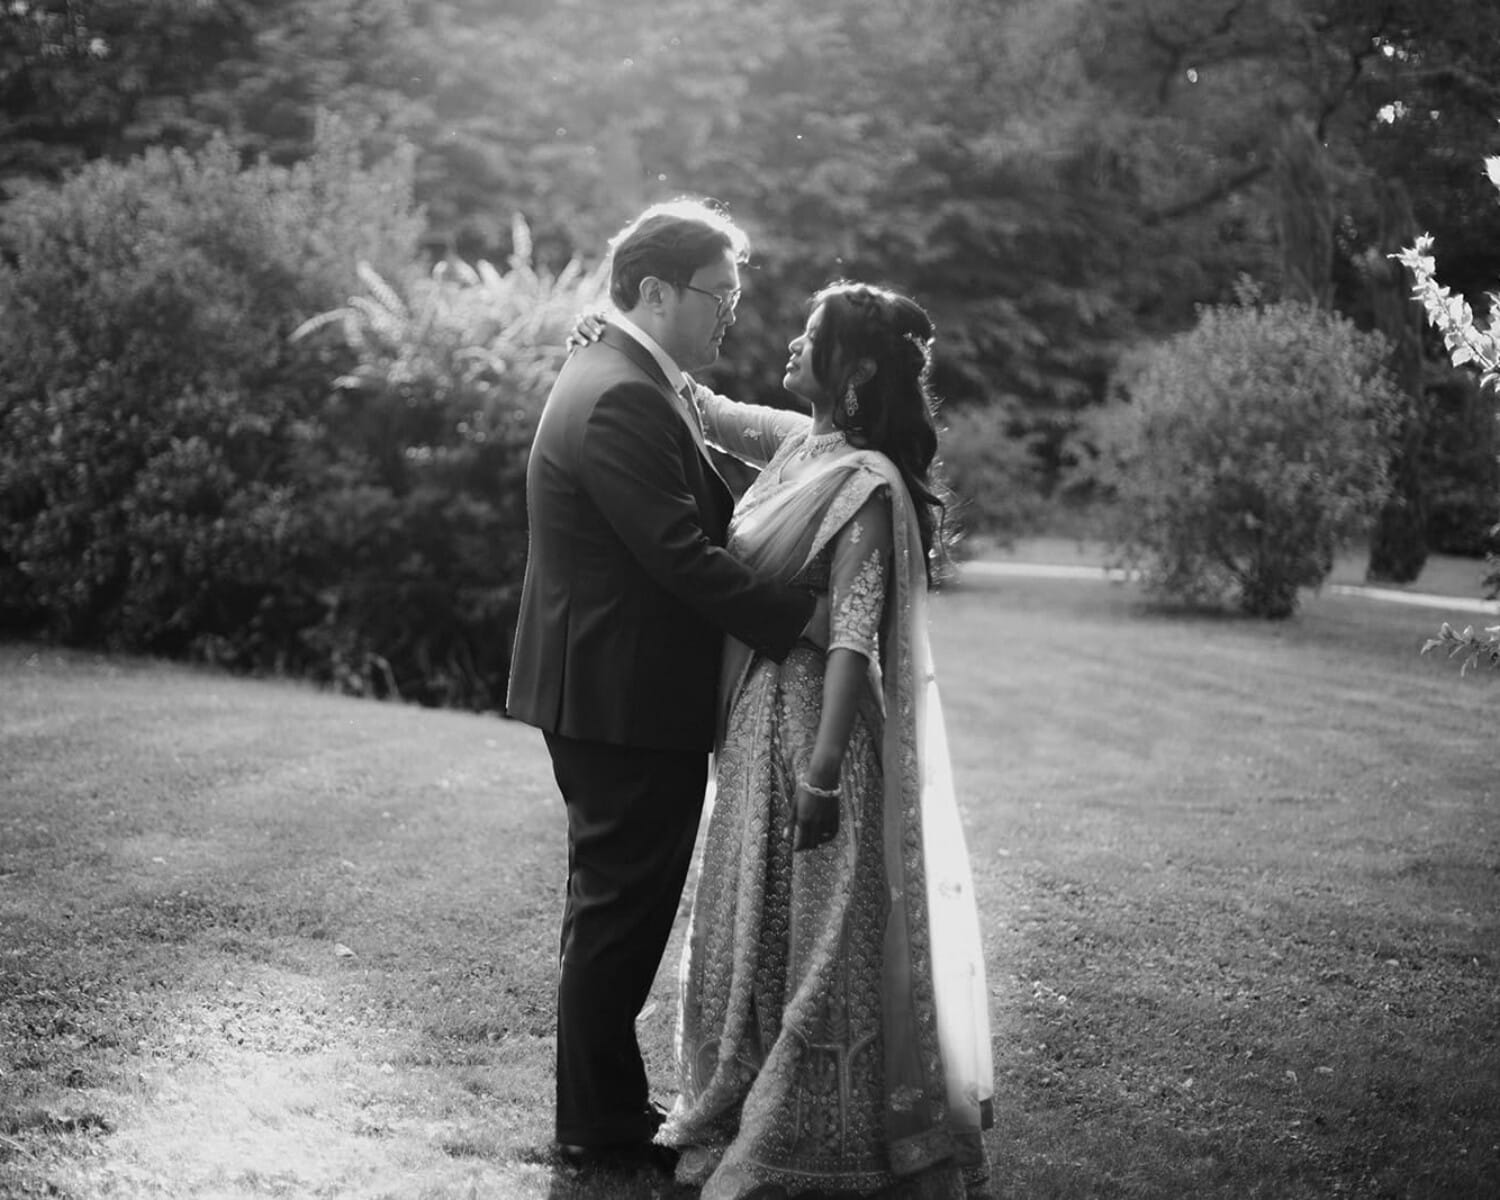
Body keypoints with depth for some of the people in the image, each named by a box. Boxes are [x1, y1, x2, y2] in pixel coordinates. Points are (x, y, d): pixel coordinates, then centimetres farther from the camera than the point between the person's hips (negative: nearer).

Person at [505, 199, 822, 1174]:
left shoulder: (633, 382, 14)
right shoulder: (622, 399, -20)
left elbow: (697, 526, 14)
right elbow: (682, 556, -26)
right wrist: (802, 616, -23)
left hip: (613, 689, 11)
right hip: (627, 699, -11)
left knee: (621, 910, 19)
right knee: (620, 913, 0)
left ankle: (607, 1104, 31)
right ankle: (600, 1129, 12)